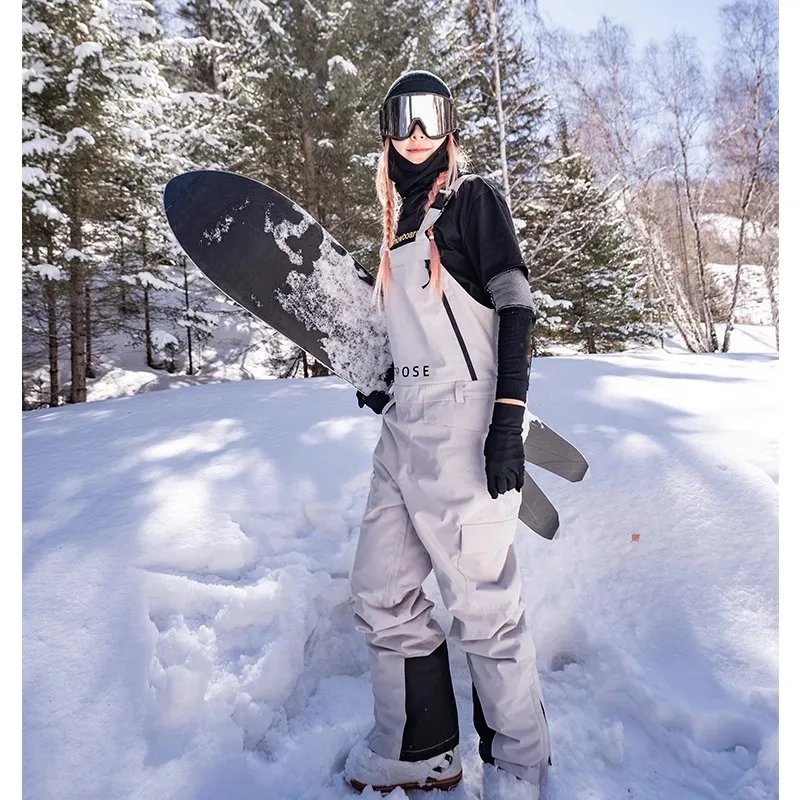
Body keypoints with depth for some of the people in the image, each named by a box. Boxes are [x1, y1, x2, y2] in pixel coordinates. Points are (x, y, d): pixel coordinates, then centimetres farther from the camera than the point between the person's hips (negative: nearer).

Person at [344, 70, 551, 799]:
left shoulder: (473, 198, 1)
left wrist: (508, 419, -18)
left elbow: (515, 307, -10)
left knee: (483, 605, -2)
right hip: (402, 431, 9)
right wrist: (375, 379, 18)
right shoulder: (398, 218, 22)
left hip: (463, 428, -8)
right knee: (383, 595, 12)